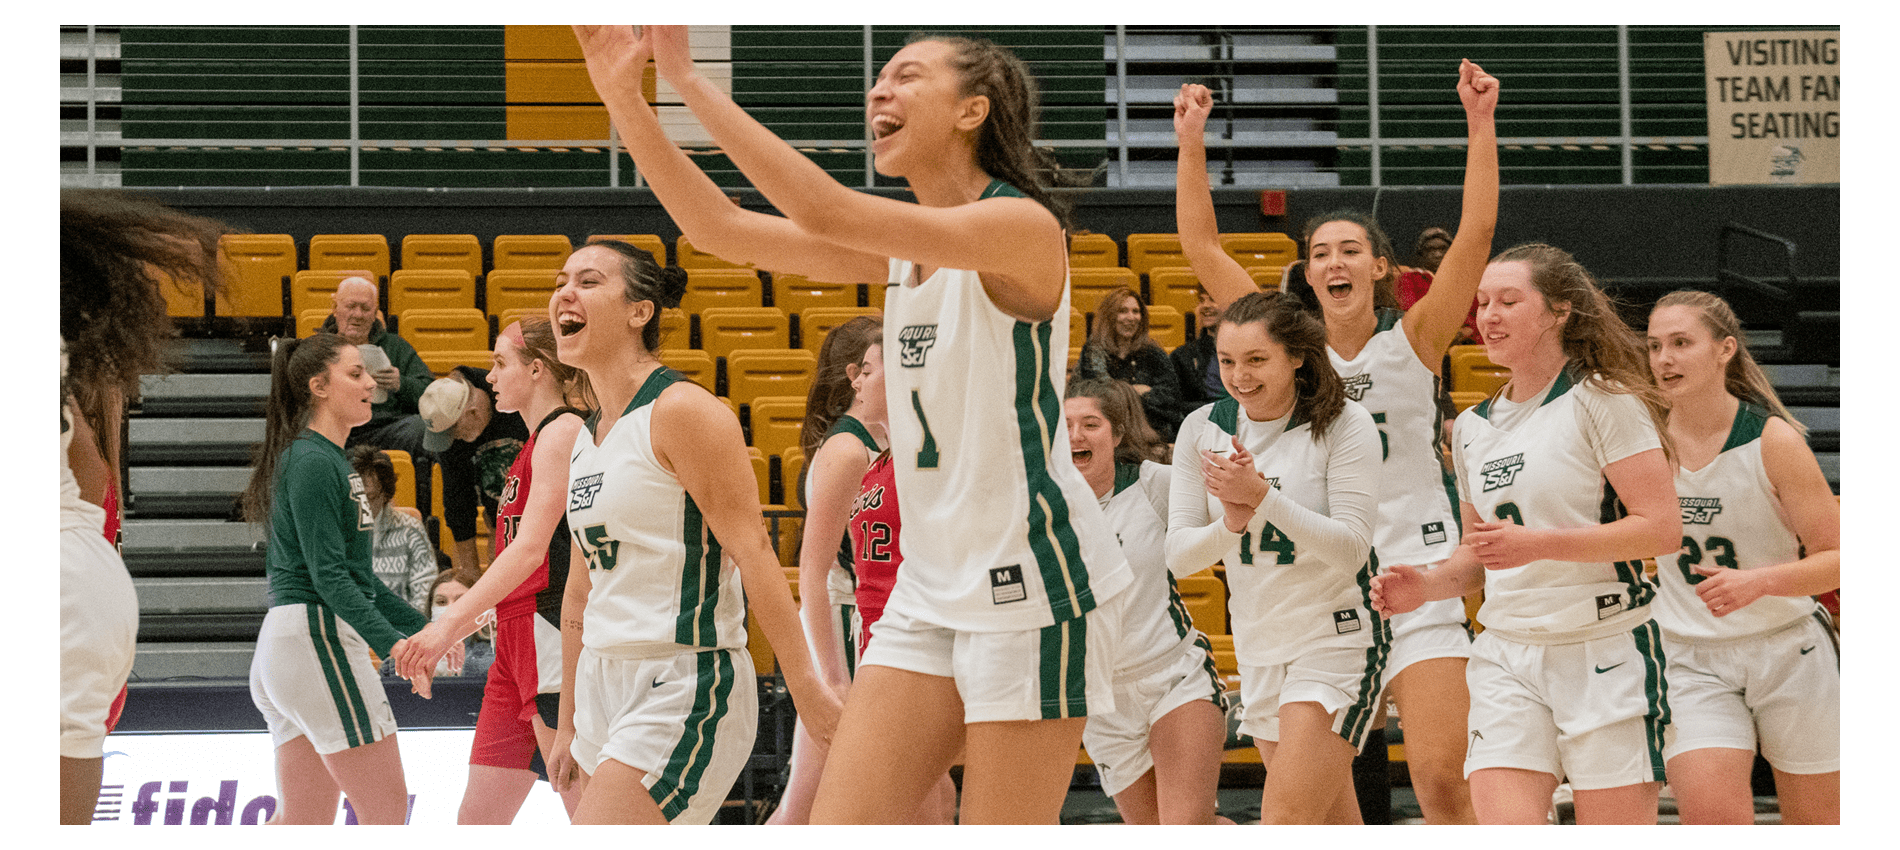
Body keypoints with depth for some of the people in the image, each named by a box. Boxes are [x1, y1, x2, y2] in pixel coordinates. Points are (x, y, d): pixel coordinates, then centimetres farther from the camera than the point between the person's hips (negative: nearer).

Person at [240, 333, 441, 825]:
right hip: (319, 637, -10)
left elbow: (355, 573, 24)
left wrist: (420, 627, 22)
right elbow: (328, 575, -19)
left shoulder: (329, 460, 20)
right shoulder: (314, 462, -12)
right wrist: (391, 642, -26)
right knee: (386, 812, -7)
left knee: (303, 820, 9)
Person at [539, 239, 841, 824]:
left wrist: (805, 687, -19)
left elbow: (752, 551, -15)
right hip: (605, 686, 9)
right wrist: (567, 724, 23)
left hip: (686, 689, -9)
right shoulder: (584, 441, 15)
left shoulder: (682, 412, -11)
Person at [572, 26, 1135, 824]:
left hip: (1031, 587, -8)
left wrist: (692, 81, -23)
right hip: (929, 588, 8)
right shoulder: (901, 247, 11)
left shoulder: (1023, 227, -14)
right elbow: (726, 230, 5)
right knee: (835, 825, 1)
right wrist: (625, 98, -4)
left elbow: (827, 212, -25)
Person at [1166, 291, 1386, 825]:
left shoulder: (1344, 425, -13)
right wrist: (1230, 523, -23)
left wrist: (1263, 496, -29)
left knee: (1286, 820, -17)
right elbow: (1179, 555, -2)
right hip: (1258, 647, 6)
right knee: (1329, 825, 14)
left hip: (1337, 639, -6)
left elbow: (1351, 548, -19)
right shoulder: (1203, 429, 0)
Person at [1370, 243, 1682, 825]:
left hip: (1606, 651, -5)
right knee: (1501, 824, -12)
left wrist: (1539, 543, -20)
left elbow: (1662, 528, -14)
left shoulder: (1603, 400, -5)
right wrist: (1426, 586, 4)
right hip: (1507, 661, 5)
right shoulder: (1472, 428, 15)